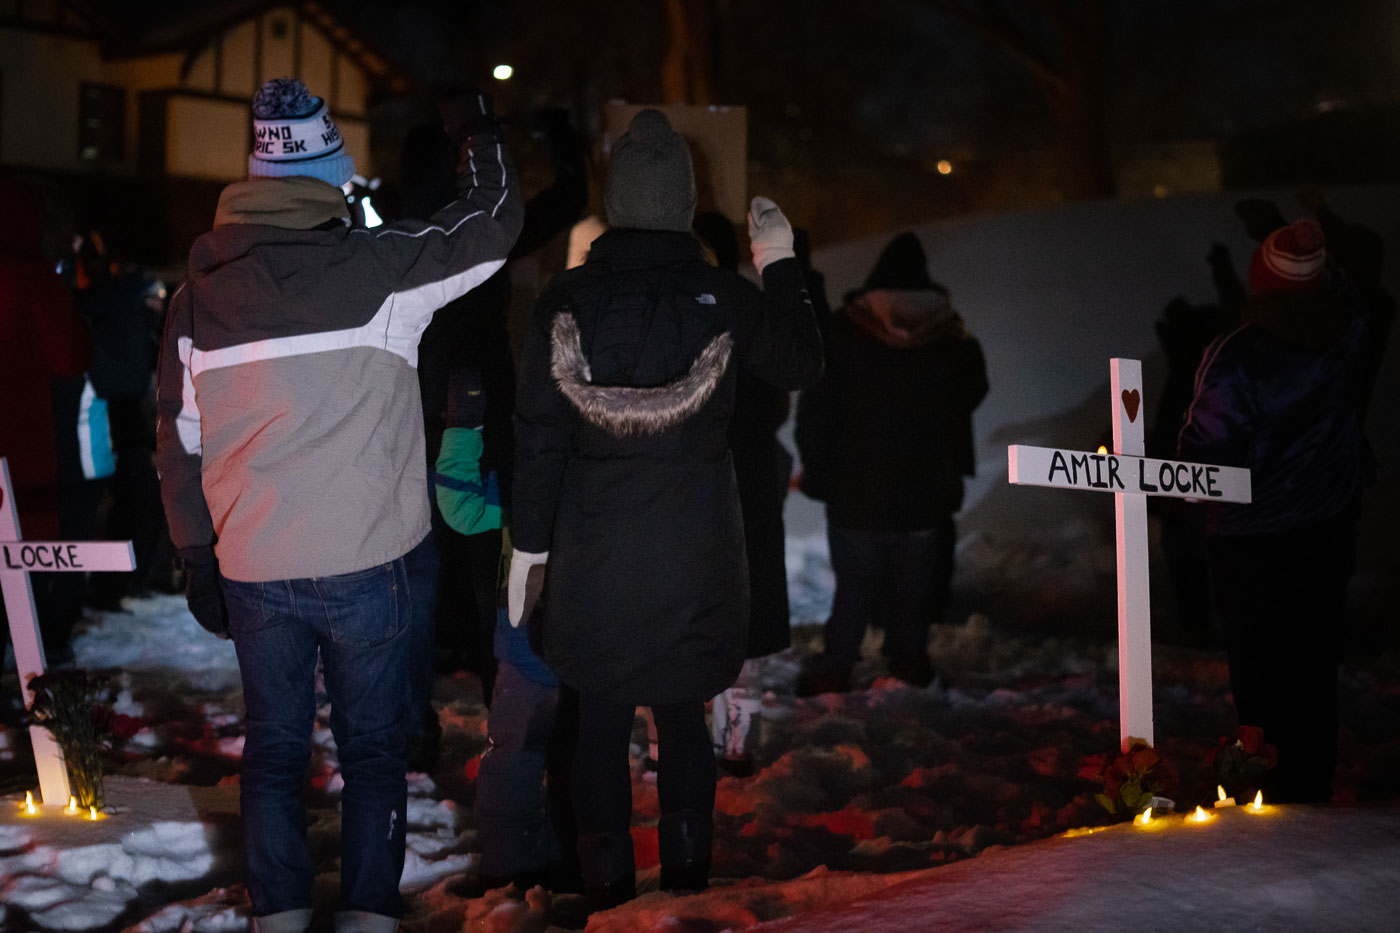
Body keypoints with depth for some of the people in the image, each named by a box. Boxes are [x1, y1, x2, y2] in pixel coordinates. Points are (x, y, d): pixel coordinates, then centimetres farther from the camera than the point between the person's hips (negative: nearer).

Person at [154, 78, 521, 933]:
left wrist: (198, 559, 17)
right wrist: (476, 127, 18)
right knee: (373, 748, 10)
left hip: (252, 570, 3)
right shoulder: (377, 269, -9)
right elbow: (492, 219, 2)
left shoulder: (198, 297, 3)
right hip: (366, 564, -3)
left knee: (273, 747, 14)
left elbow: (181, 441, 8)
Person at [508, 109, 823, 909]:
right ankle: (687, 876, 18)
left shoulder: (565, 303, -7)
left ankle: (608, 885, 15)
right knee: (684, 718, 13)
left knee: (601, 722, 9)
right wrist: (782, 265, 20)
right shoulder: (727, 301, -7)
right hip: (696, 557, 0)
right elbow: (804, 364, 11)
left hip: (593, 557, 0)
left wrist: (528, 544, 5)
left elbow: (540, 435, -4)